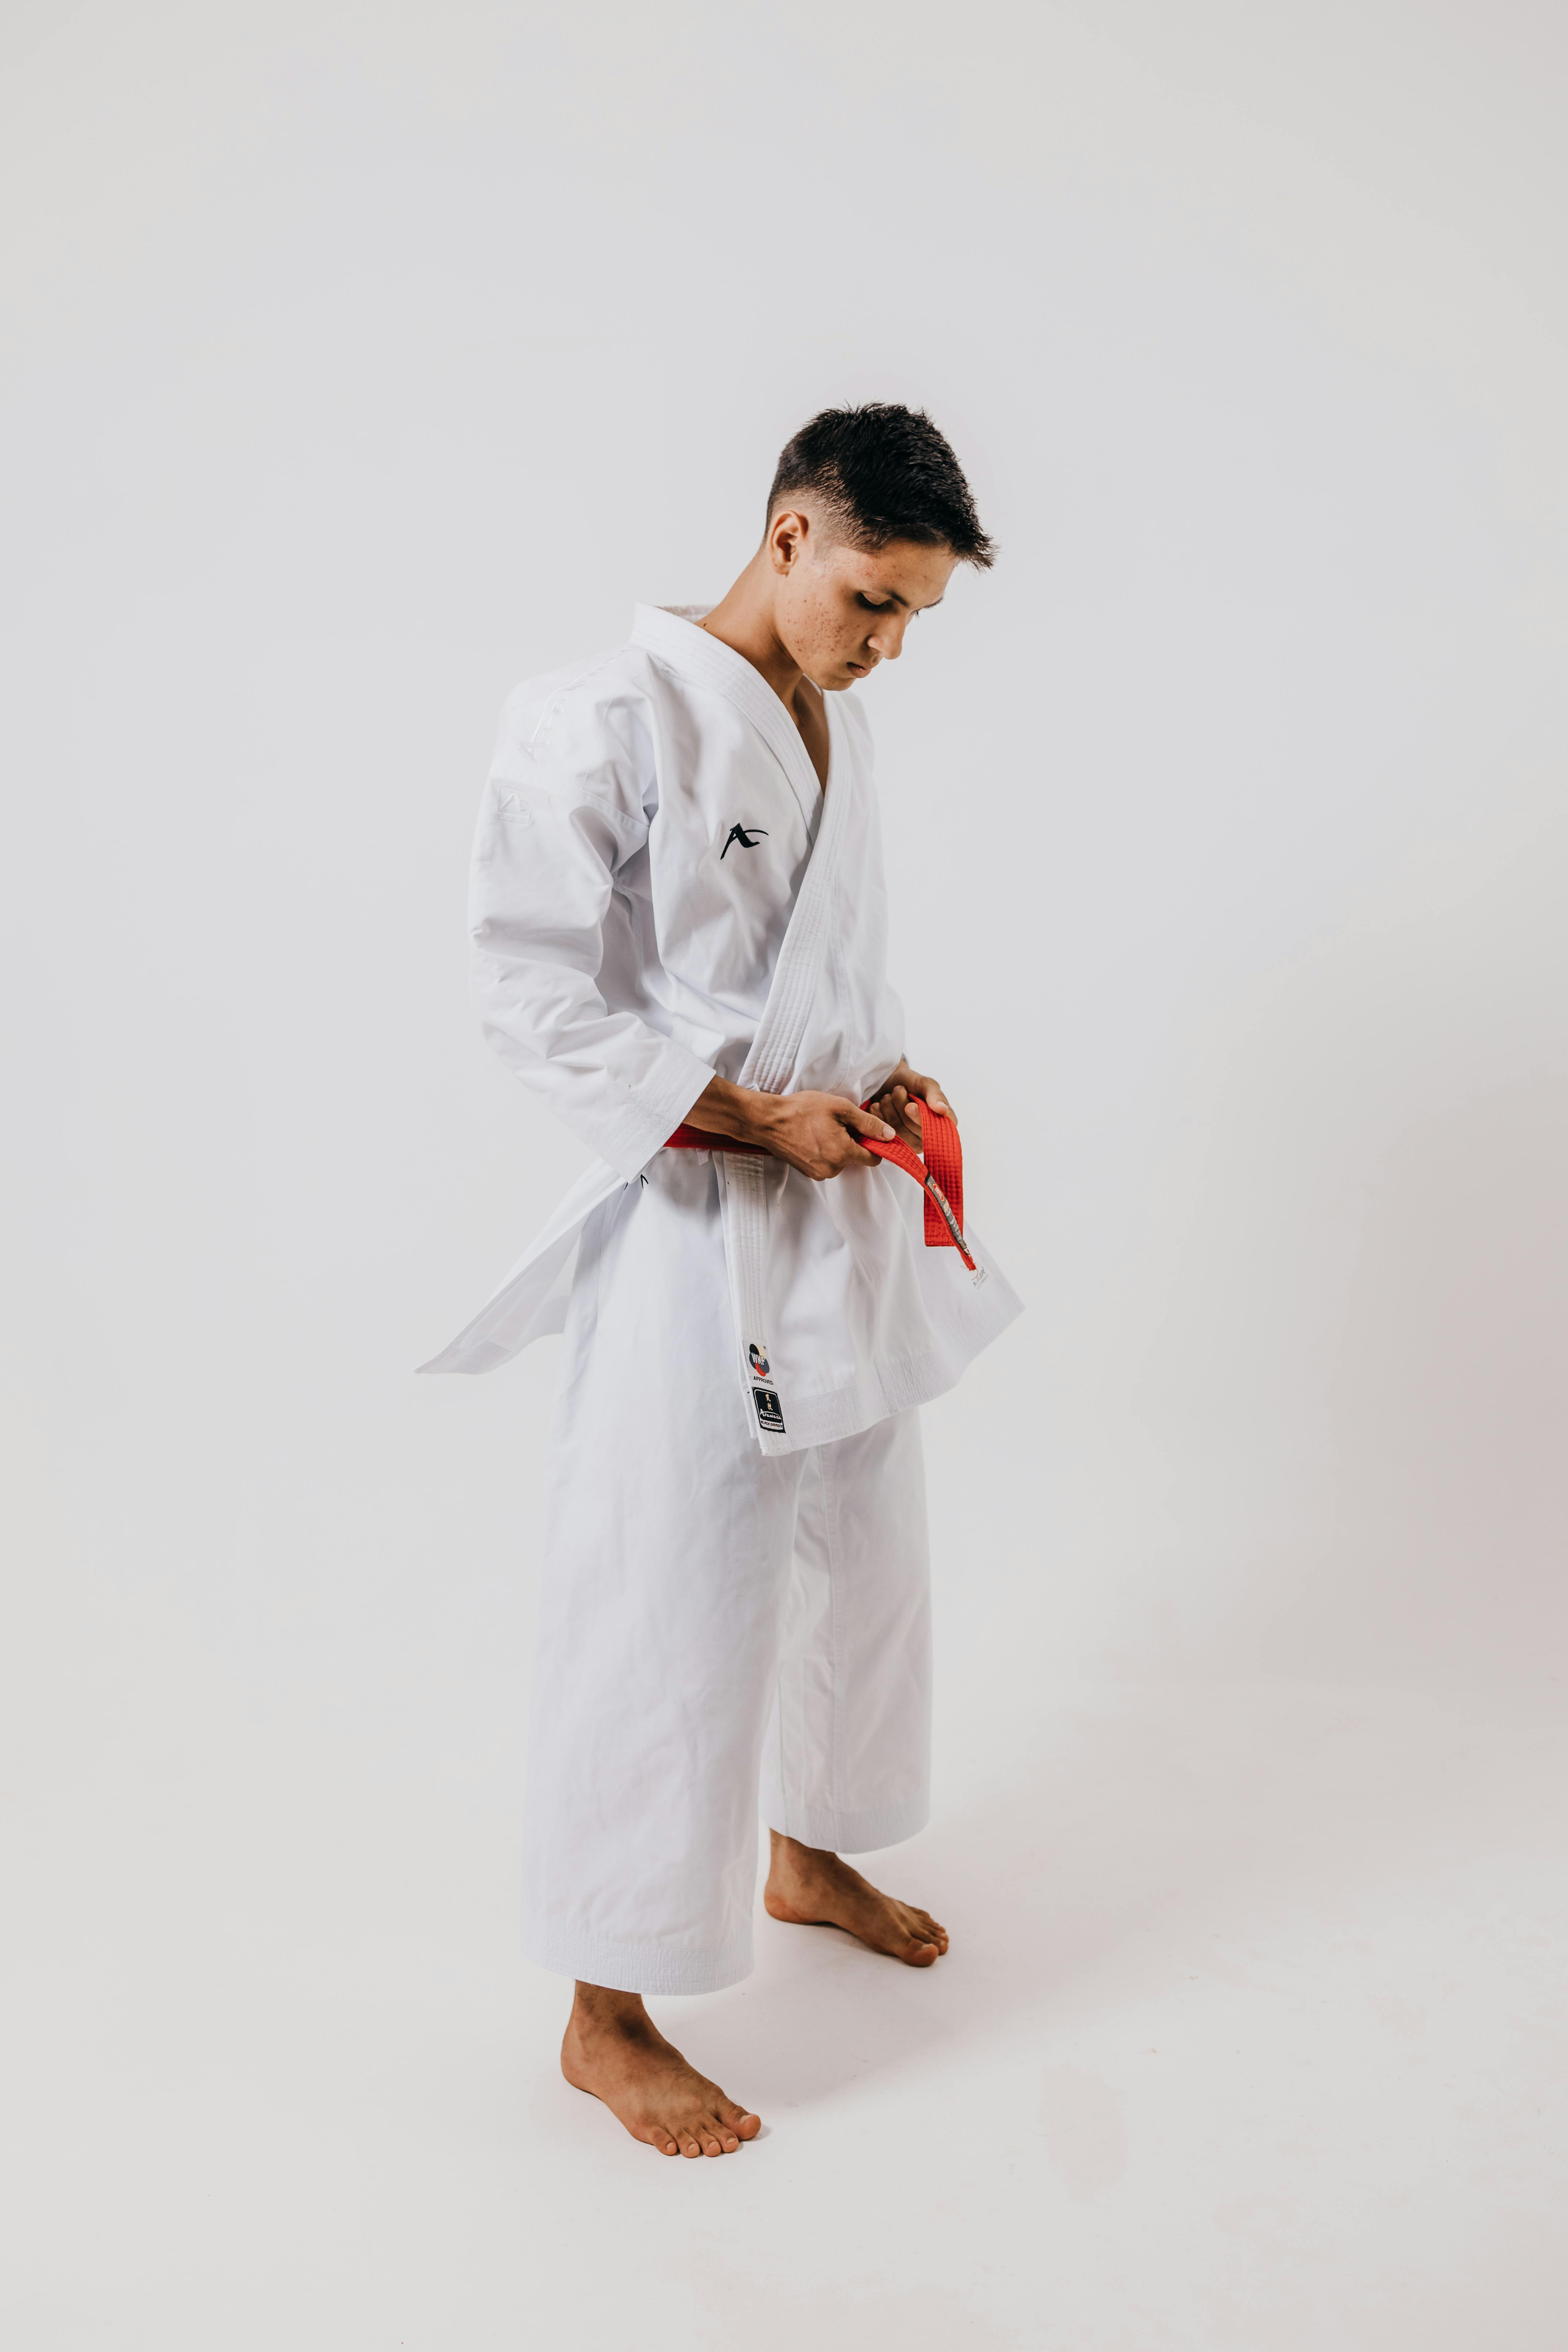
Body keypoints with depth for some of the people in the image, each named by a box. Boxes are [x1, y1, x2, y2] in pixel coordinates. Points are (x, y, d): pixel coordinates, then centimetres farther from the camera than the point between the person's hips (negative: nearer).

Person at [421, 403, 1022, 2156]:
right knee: (668, 1619, 0)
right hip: (692, 1236, -8)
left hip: (846, 1222, 9)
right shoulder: (608, 720, -14)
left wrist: (885, 1078, 3)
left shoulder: (840, 729, 12)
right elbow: (534, 996, -17)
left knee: (860, 1560, 21)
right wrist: (757, 1120, -20)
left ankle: (806, 1852, 46)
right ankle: (605, 2014, 20)